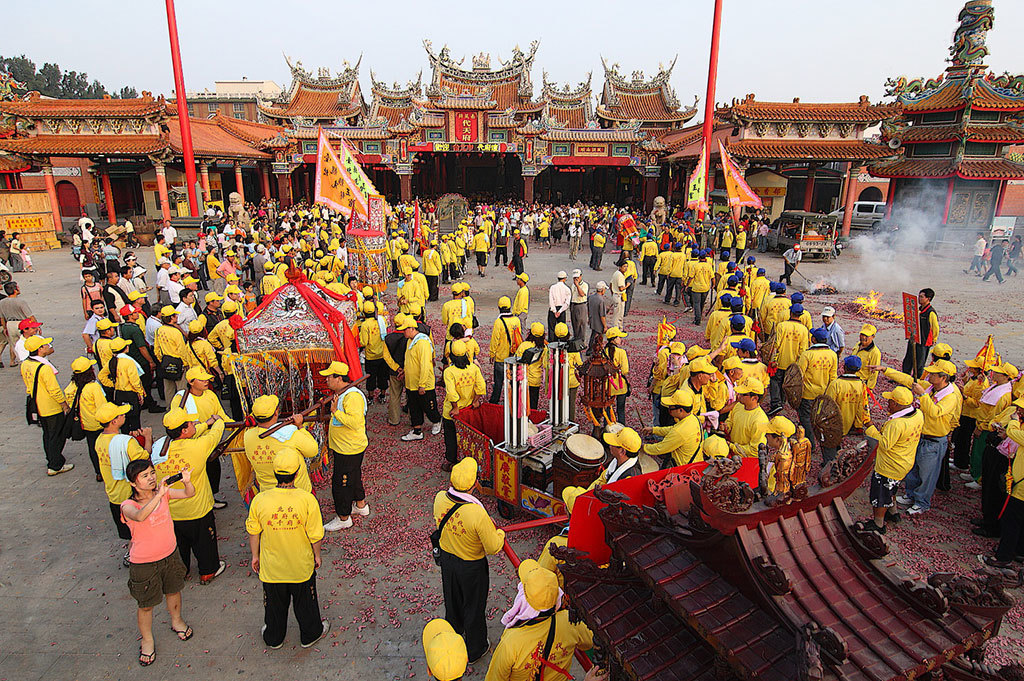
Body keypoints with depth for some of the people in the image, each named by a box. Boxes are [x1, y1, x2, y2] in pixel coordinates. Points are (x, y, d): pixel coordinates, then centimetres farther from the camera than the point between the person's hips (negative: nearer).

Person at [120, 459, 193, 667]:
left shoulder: (163, 493, -10)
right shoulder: (128, 506, -23)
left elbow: (190, 494, -17)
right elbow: (140, 516, -44)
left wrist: (187, 482, -38)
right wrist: (159, 495, -55)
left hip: (170, 554, 4)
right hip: (144, 563, -4)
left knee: (173, 591, 24)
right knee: (146, 604, 13)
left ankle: (176, 621, 51)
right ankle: (147, 640, 38)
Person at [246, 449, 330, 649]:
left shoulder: (259, 500, -21)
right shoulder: (307, 500, -26)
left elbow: (253, 532, -6)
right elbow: (315, 536, -16)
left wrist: (255, 555, 11)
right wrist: (317, 555, 3)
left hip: (271, 567, 1)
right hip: (302, 565, -1)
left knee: (274, 603, 26)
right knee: (305, 602, 23)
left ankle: (274, 638, 47)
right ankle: (310, 635, 43)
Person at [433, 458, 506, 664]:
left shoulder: (440, 499, -21)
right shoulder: (477, 513, -38)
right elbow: (494, 548, -25)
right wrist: (500, 534, -5)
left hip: (446, 558, 5)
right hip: (471, 567, -5)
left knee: (452, 601, 29)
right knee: (473, 607, 21)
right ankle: (475, 650, 44)